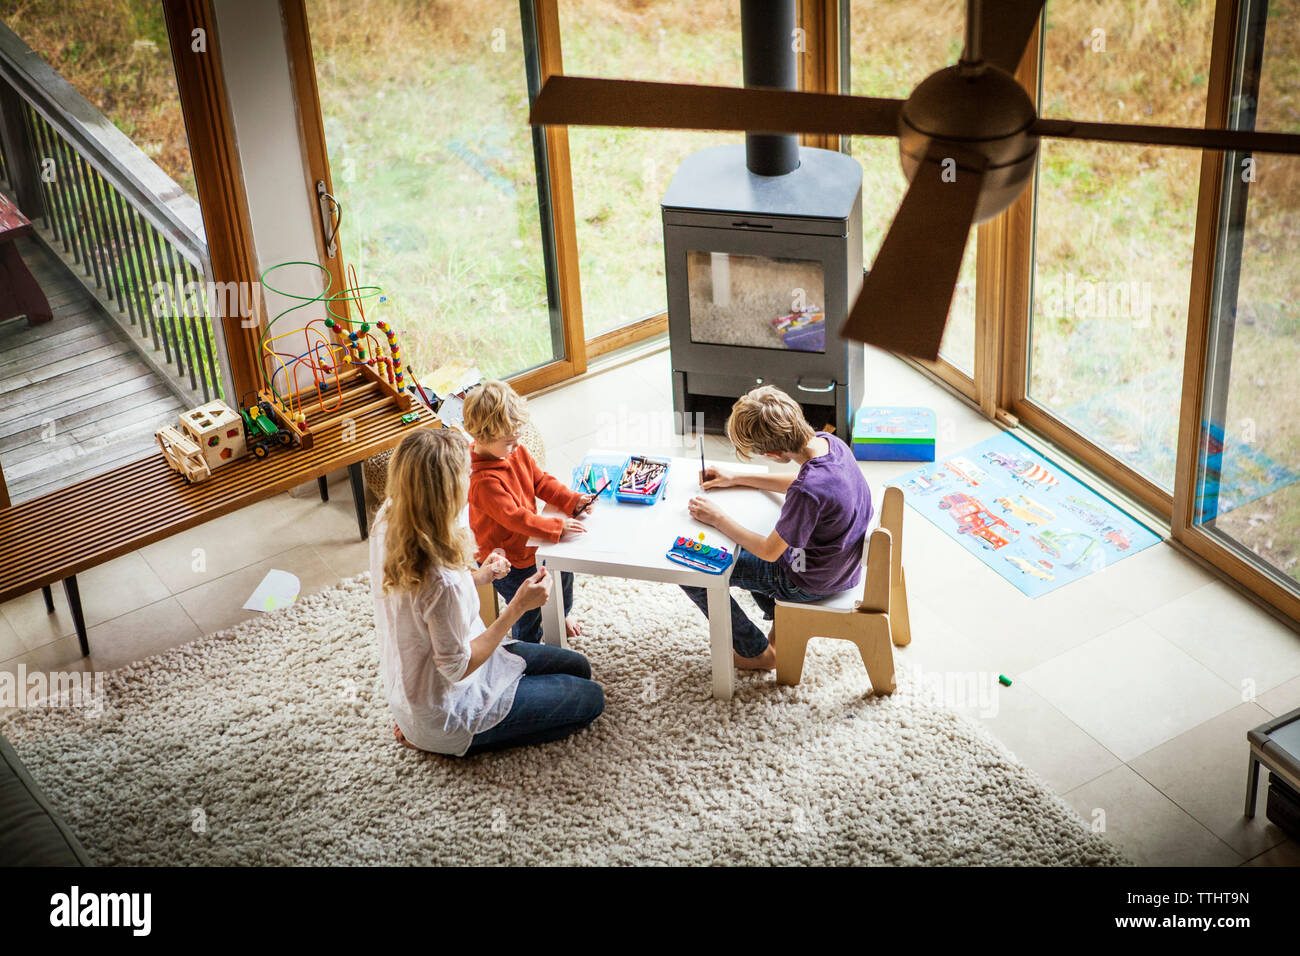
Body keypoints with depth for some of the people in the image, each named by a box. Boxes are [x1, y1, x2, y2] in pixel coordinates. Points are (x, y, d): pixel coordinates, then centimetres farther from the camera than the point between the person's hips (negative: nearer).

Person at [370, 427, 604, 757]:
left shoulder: (387, 521, -13)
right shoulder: (442, 581, -40)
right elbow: (457, 667, -25)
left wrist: (476, 578, -2)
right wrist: (517, 607, -23)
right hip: (445, 710, -8)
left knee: (577, 666, 18)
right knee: (590, 698, 5)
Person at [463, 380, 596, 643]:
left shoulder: (517, 453, -6)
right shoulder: (484, 481, -35)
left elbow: (542, 482, 4)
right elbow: (514, 518, -36)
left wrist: (572, 500, -10)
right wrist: (556, 527, -37)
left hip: (529, 543, 9)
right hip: (507, 561, -9)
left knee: (563, 569, 26)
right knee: (529, 611, 4)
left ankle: (562, 614, 55)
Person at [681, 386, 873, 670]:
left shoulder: (808, 493, -38)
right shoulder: (829, 442, -13)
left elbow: (769, 551, -23)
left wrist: (718, 519, -12)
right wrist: (735, 480, 11)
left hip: (811, 582, -9)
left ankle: (757, 652, 17)